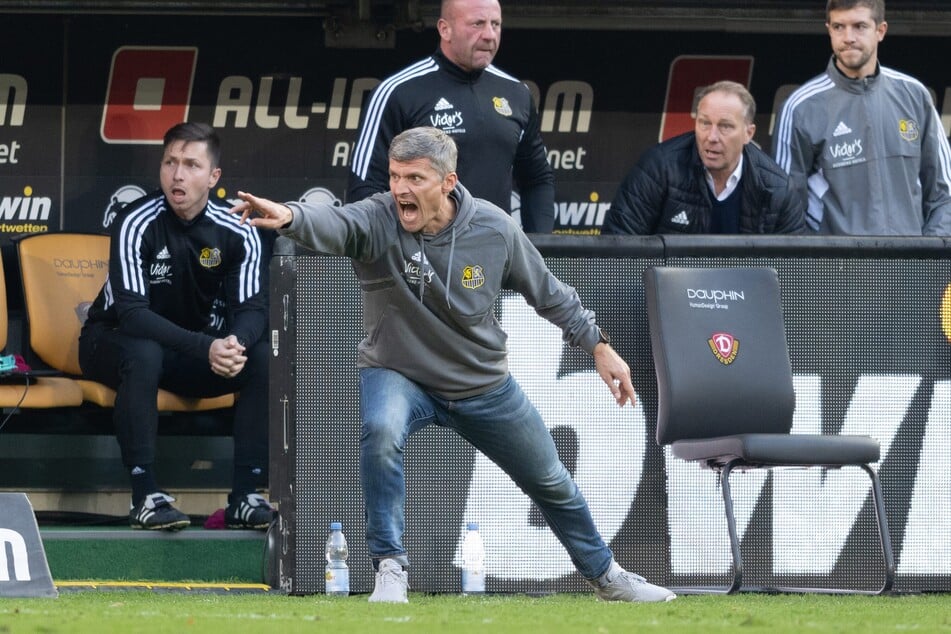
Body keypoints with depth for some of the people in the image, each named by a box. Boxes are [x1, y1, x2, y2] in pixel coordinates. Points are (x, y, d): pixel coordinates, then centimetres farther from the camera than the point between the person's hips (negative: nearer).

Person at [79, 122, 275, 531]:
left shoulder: (236, 232, -9)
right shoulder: (136, 224, -22)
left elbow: (252, 307, -12)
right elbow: (132, 313, -29)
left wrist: (236, 343, -38)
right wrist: (206, 348, -41)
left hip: (194, 351, 4)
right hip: (114, 341, -4)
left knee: (264, 359, -20)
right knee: (143, 353, -39)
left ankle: (245, 497, -19)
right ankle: (145, 497, -36)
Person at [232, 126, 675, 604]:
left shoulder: (493, 229, -17)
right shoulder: (376, 221, -25)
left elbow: (549, 293, -1)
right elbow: (331, 224, -48)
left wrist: (599, 347, 3)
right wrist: (289, 217, -70)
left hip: (484, 386, 3)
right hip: (398, 375, -3)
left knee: (551, 484, 15)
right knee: (381, 431, -36)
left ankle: (605, 576, 42)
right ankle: (389, 568, -24)